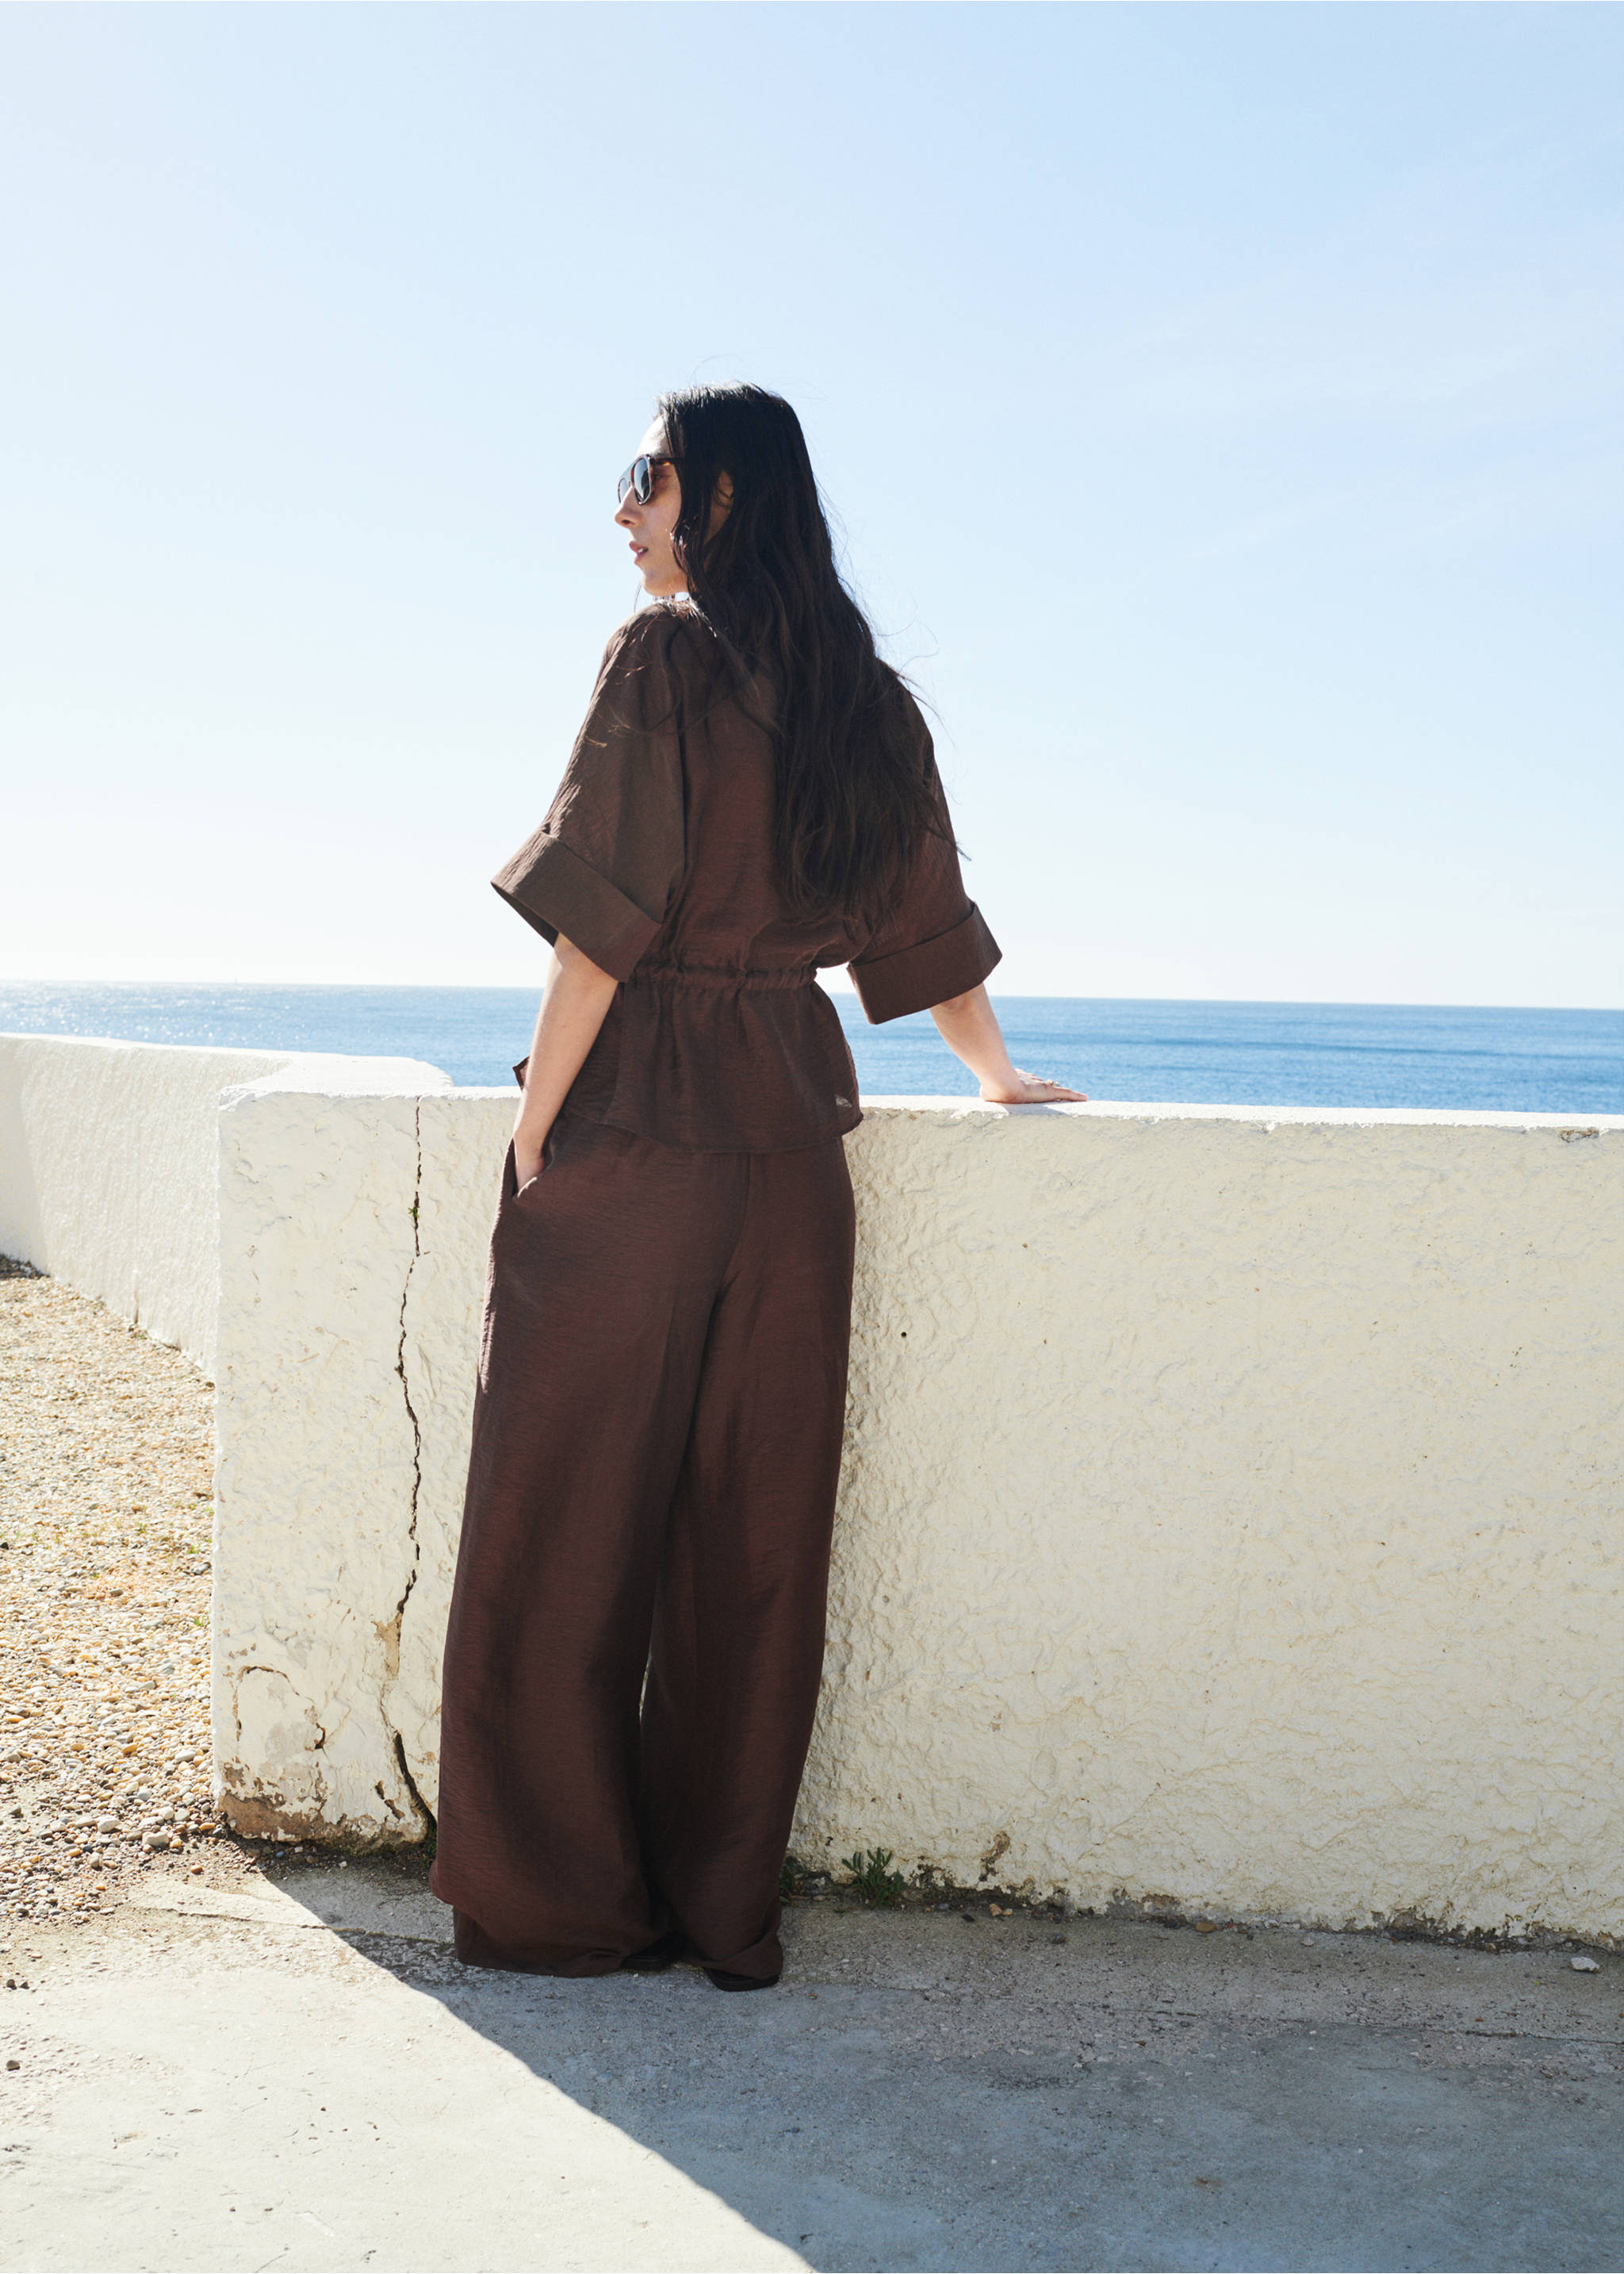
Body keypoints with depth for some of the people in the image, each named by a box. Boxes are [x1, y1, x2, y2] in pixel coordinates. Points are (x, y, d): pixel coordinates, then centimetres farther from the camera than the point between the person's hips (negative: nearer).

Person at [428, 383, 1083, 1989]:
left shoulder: (663, 657, -8)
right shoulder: (866, 697, 11)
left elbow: (602, 923, -14)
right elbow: (925, 918, 21)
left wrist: (532, 1134, -9)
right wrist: (997, 1076, 35)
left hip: (634, 1130, -6)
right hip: (791, 1132, 6)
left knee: (569, 1516, 4)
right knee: (754, 1535, 9)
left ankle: (565, 1902, 12)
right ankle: (726, 1908, 17)